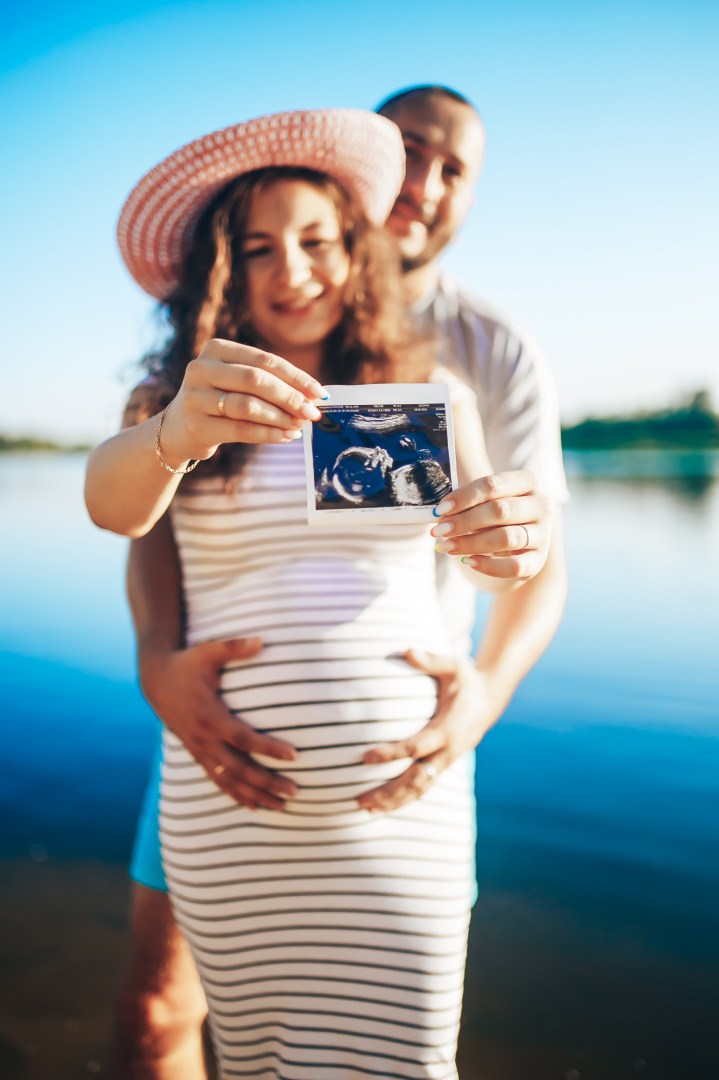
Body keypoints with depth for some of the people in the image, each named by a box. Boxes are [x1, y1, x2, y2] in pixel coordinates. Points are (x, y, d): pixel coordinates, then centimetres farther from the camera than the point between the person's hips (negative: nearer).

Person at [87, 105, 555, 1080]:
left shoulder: (428, 397, 7)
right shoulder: (171, 405, 4)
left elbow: (483, 539, -3)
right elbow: (113, 505, -15)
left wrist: (511, 545, -28)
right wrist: (175, 434, -38)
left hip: (400, 792, 0)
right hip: (231, 803, 1)